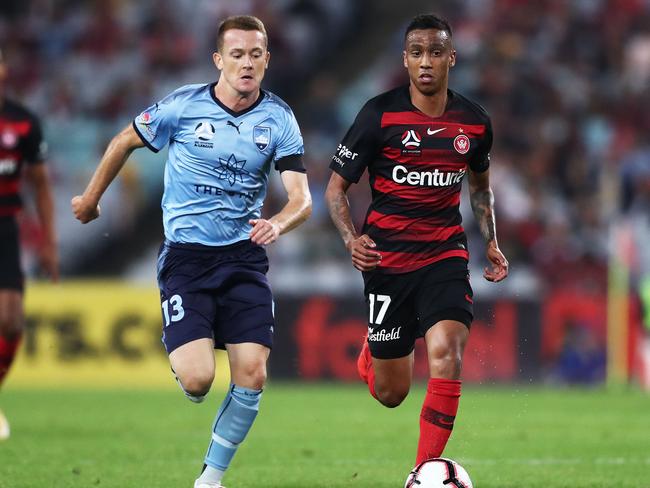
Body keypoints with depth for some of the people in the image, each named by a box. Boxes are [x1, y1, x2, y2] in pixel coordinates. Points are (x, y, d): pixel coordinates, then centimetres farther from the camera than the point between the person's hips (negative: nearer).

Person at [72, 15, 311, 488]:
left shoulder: (278, 119, -1)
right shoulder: (183, 106, -7)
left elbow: (302, 198, -7)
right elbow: (124, 142, 11)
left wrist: (278, 223, -29)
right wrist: (91, 199, 20)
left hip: (244, 256, 2)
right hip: (186, 255, -2)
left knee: (252, 376, -10)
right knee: (197, 380, -17)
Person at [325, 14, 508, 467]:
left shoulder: (474, 122, 3)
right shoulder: (379, 114, -8)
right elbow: (336, 187, -3)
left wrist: (491, 243, 13)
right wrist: (351, 239, -19)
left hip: (446, 255, 2)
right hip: (387, 258, -2)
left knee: (447, 352, -25)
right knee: (390, 393, 6)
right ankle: (370, 353, 46)